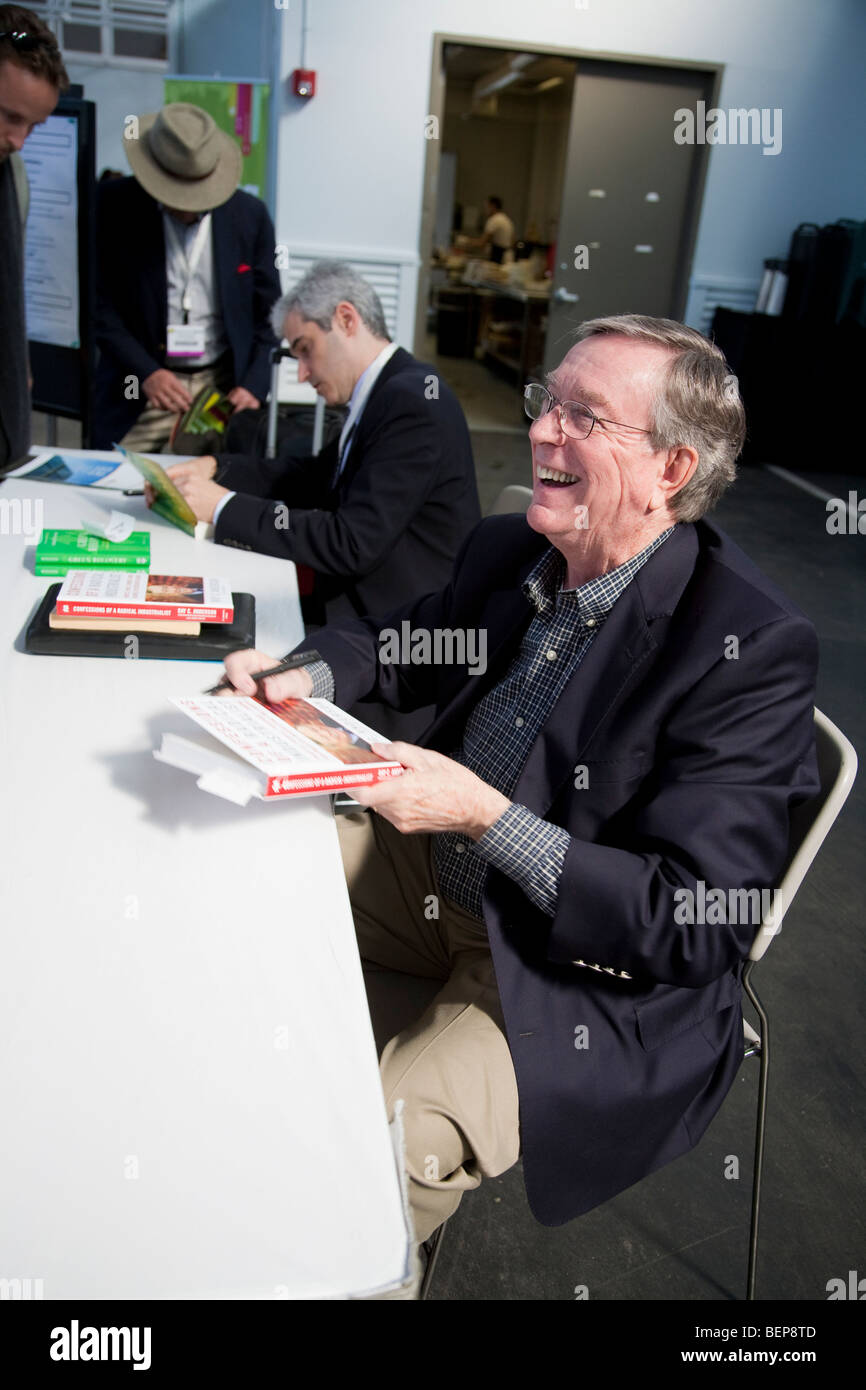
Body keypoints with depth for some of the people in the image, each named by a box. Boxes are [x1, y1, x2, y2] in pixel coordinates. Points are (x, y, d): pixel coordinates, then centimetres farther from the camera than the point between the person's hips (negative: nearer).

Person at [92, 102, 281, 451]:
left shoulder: (250, 215, 1)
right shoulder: (114, 205, -3)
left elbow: (268, 313, 6)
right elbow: (98, 302, -2)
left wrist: (253, 385, -6)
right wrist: (145, 371, -13)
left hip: (225, 384, 1)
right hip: (139, 389, -1)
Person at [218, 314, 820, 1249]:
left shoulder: (753, 646, -24)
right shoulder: (505, 550, -2)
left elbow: (696, 929, -25)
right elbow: (407, 648, 18)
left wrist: (487, 817, -30)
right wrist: (312, 676, -4)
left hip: (581, 972, -7)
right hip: (435, 868, 7)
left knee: (388, 1144, -27)